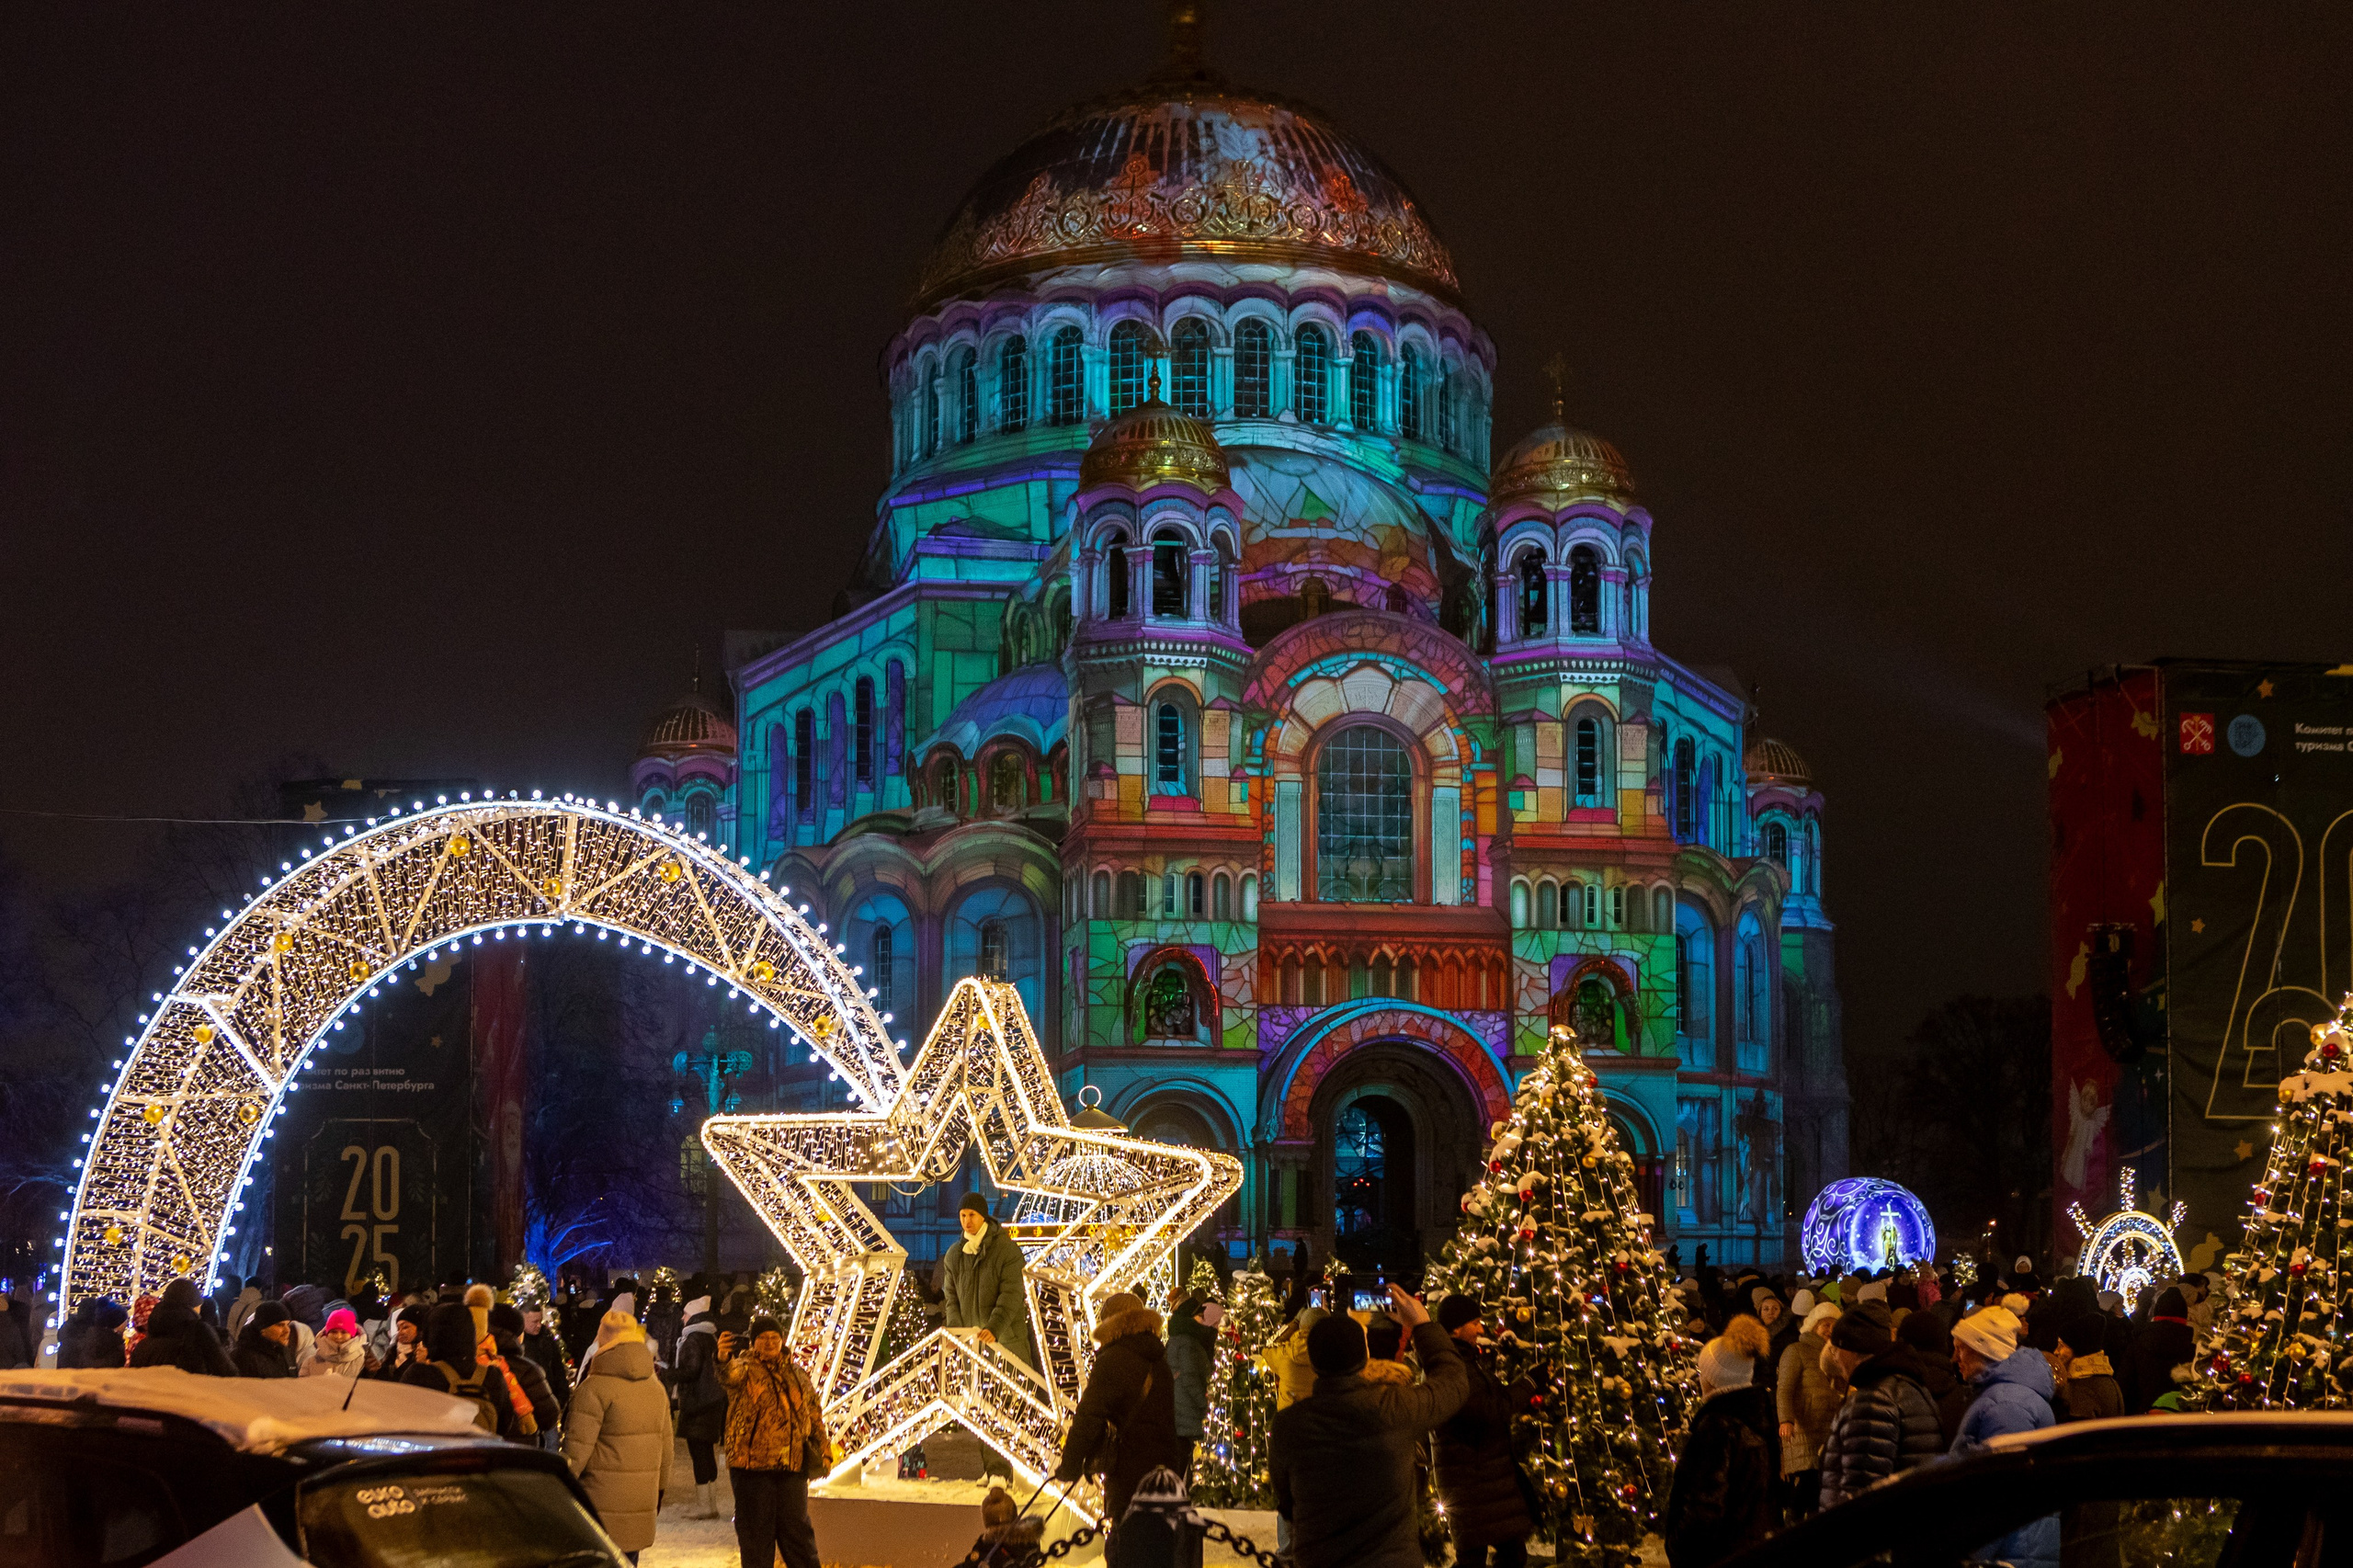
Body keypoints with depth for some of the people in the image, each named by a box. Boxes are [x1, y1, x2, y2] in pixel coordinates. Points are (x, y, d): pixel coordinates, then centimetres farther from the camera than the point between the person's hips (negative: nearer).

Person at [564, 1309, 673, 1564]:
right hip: (641, 1501, 6)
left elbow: (577, 1449, -13)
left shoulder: (595, 1388, -12)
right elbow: (665, 1445, 18)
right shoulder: (656, 1387, 11)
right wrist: (660, 1489, 29)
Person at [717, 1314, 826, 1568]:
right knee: (756, 1531, 1)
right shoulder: (746, 1369, -1)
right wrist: (724, 1359, -50)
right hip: (752, 1464, -3)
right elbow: (732, 1374, -27)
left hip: (793, 1466, 3)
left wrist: (824, 1449, 16)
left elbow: (814, 1413, 23)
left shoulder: (796, 1374, 15)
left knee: (797, 1528, 8)